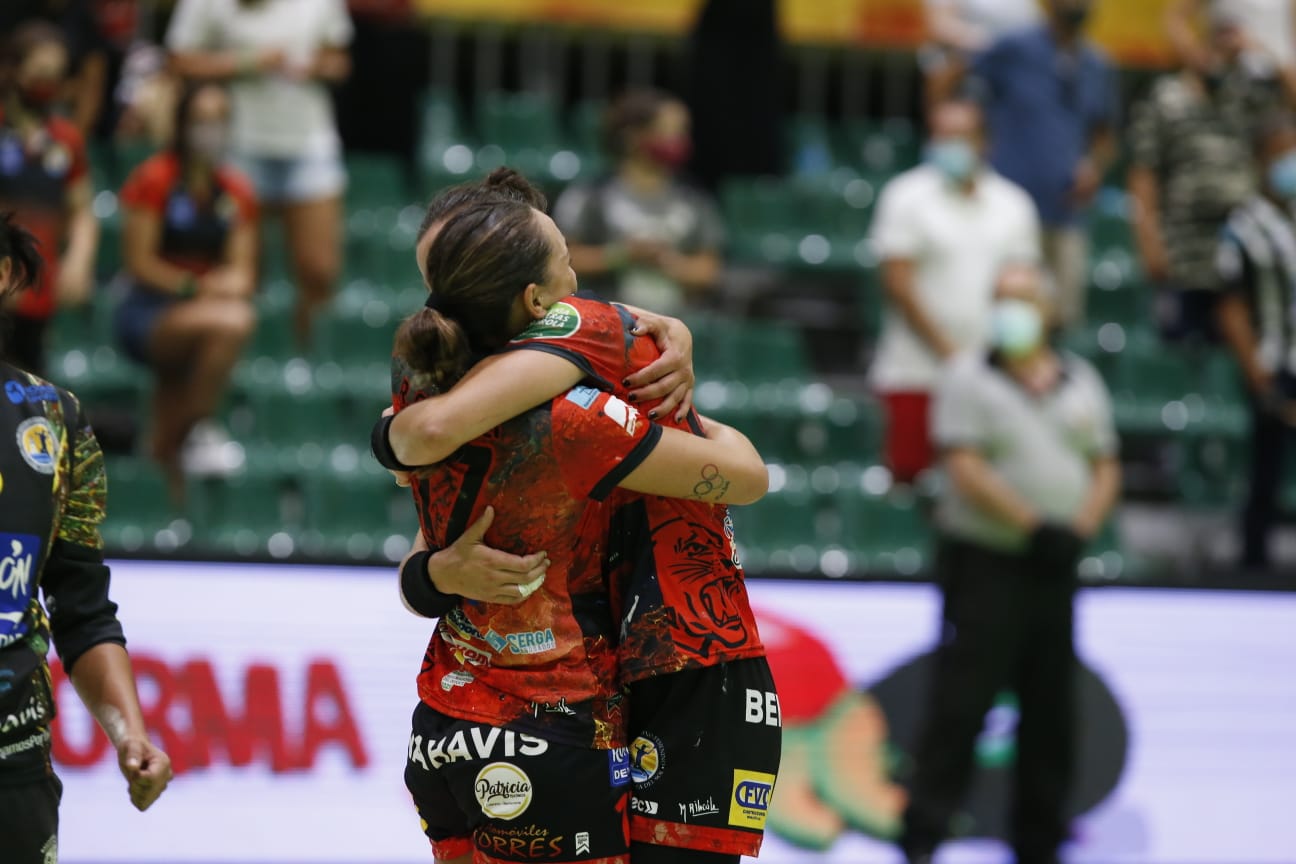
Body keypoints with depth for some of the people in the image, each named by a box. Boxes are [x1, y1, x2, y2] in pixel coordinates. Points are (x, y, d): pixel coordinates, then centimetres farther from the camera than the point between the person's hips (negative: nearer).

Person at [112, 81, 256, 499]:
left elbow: (242, 271, 9)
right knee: (232, 322, -31)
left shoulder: (236, 192, 10)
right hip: (147, 311, -6)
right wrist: (195, 287, -20)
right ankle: (188, 435, -18)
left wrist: (236, 283, -15)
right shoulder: (156, 178, -5)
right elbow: (140, 262, -8)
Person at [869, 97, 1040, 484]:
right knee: (909, 477, -5)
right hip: (914, 375, -3)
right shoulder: (906, 197, -1)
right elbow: (899, 283, -7)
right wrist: (948, 351, -12)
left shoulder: (1014, 204, 12)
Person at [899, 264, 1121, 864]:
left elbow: (1105, 470, 10)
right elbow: (966, 468, -13)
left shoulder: (1082, 384, 11)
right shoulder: (969, 380, -4)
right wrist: (1035, 527, -19)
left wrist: (1078, 531, -9)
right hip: (984, 563, -5)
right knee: (961, 702, -9)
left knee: (1051, 712, 8)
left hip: (1053, 567, 5)